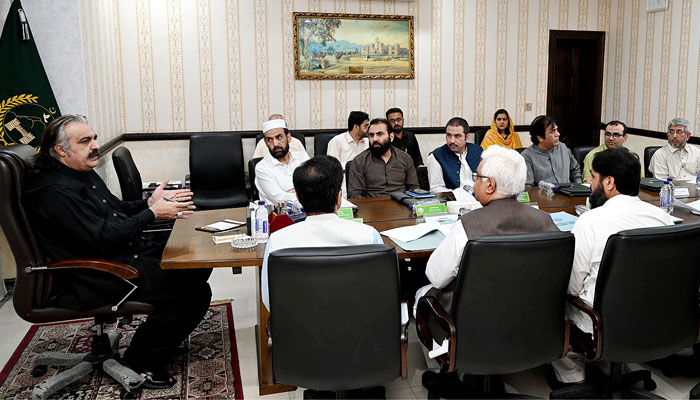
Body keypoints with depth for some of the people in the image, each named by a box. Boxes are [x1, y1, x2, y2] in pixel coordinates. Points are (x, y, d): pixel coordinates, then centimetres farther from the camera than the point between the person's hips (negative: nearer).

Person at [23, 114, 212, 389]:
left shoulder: (85, 173, 12)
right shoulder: (54, 192, -20)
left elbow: (116, 210, 22)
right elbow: (103, 238, -25)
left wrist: (149, 203, 3)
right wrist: (152, 213, -18)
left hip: (128, 253, 10)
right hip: (95, 279, -10)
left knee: (198, 265, 3)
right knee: (194, 294, -19)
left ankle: (164, 334, 19)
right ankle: (140, 362, 0)